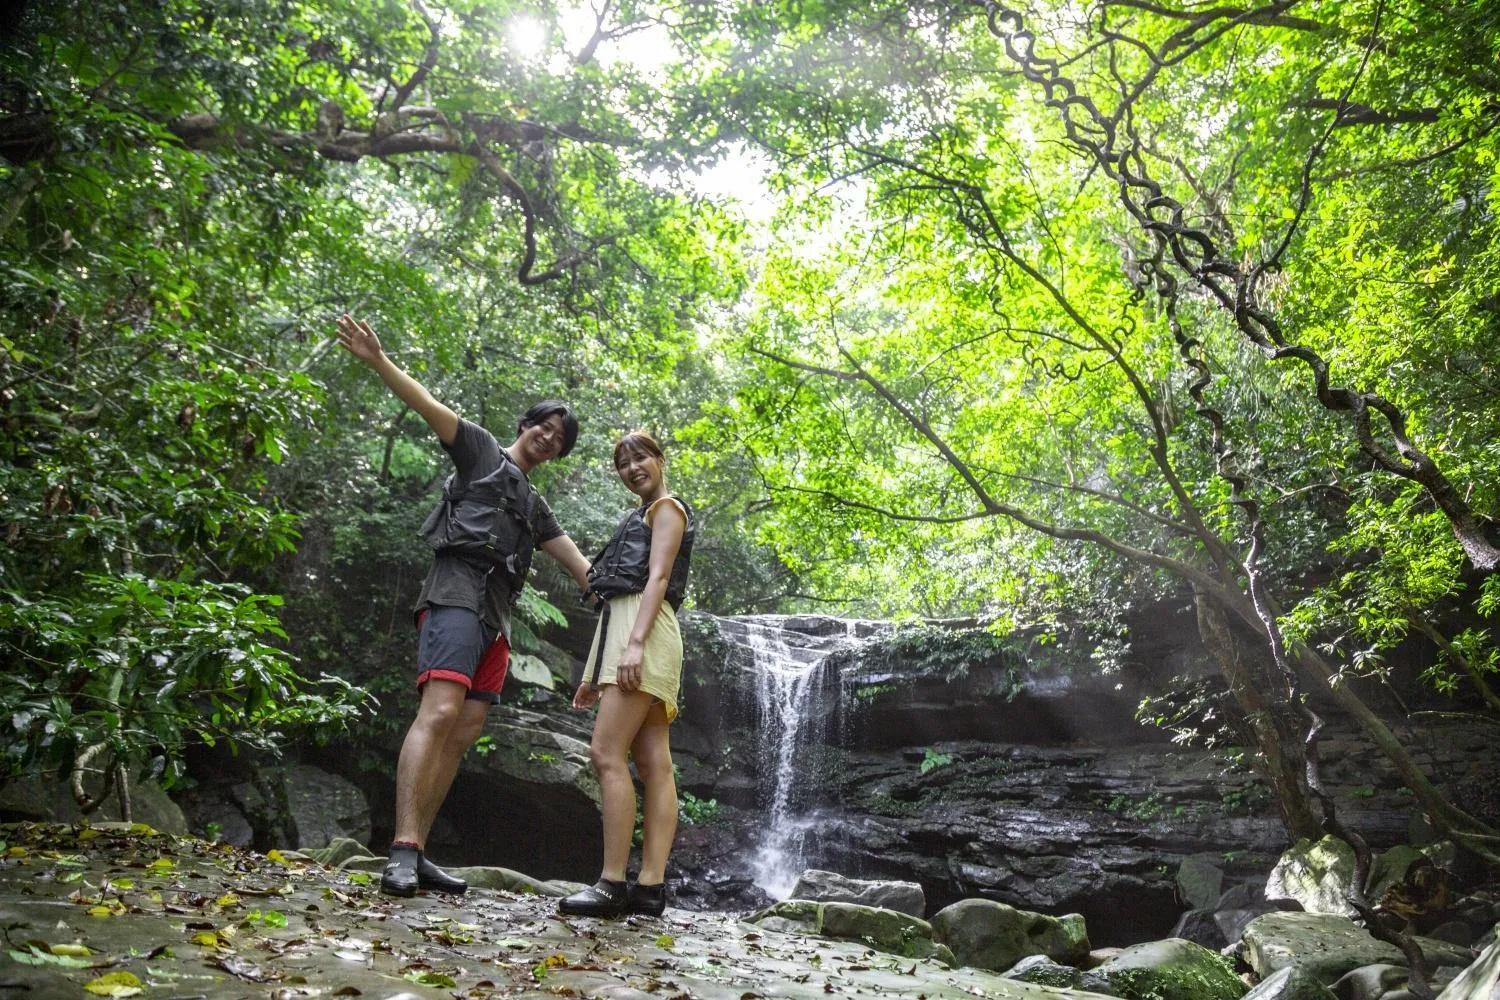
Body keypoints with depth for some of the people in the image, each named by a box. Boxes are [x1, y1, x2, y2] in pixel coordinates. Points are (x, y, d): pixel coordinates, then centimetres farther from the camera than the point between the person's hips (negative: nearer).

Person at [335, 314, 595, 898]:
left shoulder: (535, 508, 31)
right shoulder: (482, 451, 13)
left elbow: (579, 565, 27)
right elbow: (430, 407, -2)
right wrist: (378, 361, -17)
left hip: (496, 617, 8)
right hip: (457, 592, -8)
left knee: (463, 735, -1)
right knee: (440, 713, -23)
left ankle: (416, 856, 0)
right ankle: (401, 853, -29)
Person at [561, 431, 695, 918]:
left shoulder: (667, 507, 4)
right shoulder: (640, 519, 30)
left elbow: (658, 577, -11)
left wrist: (635, 642, -25)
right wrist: (596, 673, 22)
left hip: (644, 630, -9)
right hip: (623, 627, 9)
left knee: (607, 753, -16)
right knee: (653, 763, 0)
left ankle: (613, 883, -17)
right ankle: (650, 885, -3)